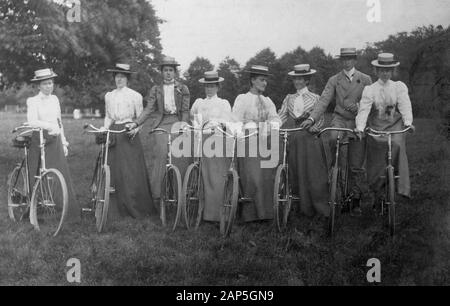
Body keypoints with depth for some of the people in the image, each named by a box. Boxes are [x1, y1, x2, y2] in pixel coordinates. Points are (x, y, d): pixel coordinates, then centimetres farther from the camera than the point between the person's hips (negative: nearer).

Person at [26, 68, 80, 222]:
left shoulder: (54, 99, 12)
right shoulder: (33, 101, -4)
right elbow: (32, 121, -20)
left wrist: (64, 143, 15)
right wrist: (49, 126, -35)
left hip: (55, 141, 4)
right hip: (39, 141, -4)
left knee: (64, 174, -4)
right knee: (37, 178, 1)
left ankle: (73, 212, -5)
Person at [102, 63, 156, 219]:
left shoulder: (135, 95, 2)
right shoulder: (108, 96, 14)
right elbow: (107, 117, 18)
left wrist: (135, 128, -12)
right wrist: (105, 130, 3)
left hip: (129, 133, -4)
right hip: (113, 133, 4)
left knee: (132, 171, -6)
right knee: (115, 171, 1)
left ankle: (137, 208, 3)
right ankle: (117, 208, 7)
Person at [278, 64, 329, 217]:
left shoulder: (315, 98, 9)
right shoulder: (289, 98, 16)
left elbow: (320, 119, 4)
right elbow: (281, 117, 9)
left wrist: (311, 128, -15)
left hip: (309, 137, -3)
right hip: (292, 139, 3)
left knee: (313, 173, -7)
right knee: (296, 173, -1)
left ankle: (322, 208, -4)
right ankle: (305, 207, 5)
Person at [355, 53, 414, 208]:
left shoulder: (399, 87, 4)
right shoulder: (370, 90, 0)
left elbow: (405, 105, -7)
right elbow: (363, 109, -11)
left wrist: (408, 122, -25)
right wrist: (360, 128, -27)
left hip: (395, 126, 0)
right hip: (376, 128, 0)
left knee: (397, 144, -30)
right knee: (375, 163, -3)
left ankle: (402, 186, -23)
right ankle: (378, 195, 17)